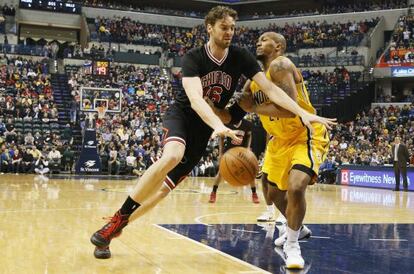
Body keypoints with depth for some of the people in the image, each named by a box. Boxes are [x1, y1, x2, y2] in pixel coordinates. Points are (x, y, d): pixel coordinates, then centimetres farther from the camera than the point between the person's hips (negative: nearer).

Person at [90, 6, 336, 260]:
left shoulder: (240, 57, -9)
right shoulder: (193, 58, -19)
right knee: (172, 156, -36)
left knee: (167, 185, -3)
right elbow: (195, 99, -35)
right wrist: (219, 126, -53)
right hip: (182, 114, -4)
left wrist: (304, 113, -26)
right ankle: (117, 219, -26)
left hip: (205, 126, 4)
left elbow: (270, 89, -13)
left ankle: (117, 228, 10)